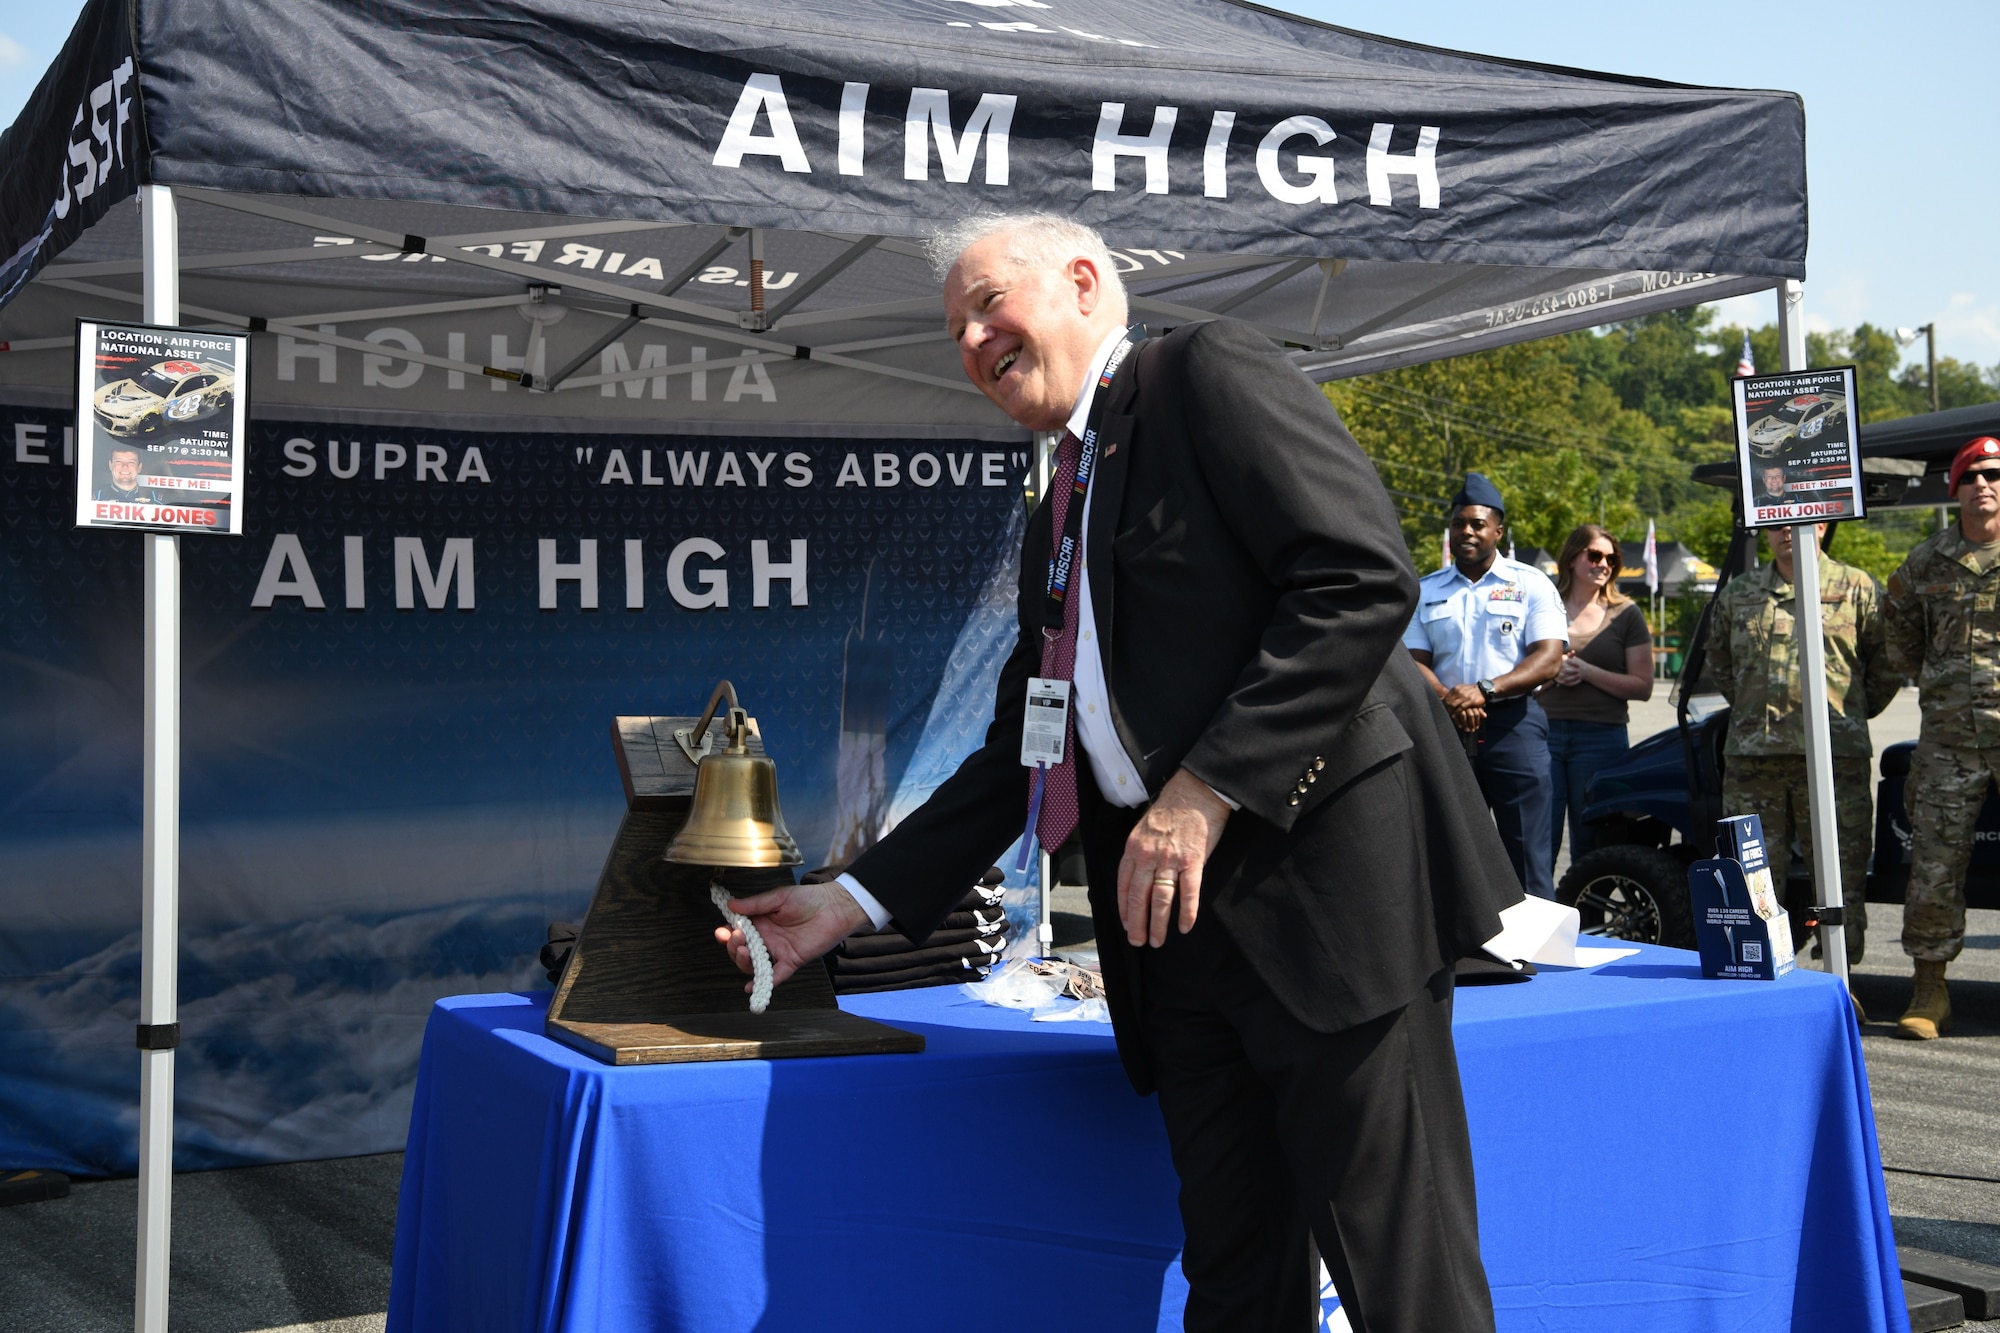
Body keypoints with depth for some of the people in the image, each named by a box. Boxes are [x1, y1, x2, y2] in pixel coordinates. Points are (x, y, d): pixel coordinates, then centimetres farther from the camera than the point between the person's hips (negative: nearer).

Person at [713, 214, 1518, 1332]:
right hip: (1177, 916, 8)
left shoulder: (1211, 374, 0)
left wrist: (1210, 787, -17)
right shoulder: (1060, 512, 24)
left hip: (1327, 872, -8)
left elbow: (1365, 576, -14)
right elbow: (1018, 756, 25)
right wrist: (856, 901, 18)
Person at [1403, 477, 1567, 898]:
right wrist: (1448, 699, -15)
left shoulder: (1531, 584, 5)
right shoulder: (1427, 591, 14)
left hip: (1514, 725, -3)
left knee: (1527, 854, -5)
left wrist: (1485, 690, -20)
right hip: (1446, 729, 3)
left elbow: (1549, 659, -6)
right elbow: (1414, 660, 7)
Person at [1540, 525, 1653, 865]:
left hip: (1602, 738, 0)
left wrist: (1587, 672, -10)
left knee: (1590, 848, 4)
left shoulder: (1625, 614, 8)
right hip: (1544, 733, 0)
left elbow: (1643, 687, 2)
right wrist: (1552, 672, -8)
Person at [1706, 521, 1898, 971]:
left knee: (1841, 874, 0)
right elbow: (1719, 662, 26)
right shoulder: (1738, 594, 13)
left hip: (1833, 755, -3)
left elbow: (1888, 663, 9)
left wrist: (1852, 713, 9)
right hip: (1752, 755, 3)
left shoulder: (1857, 588, 4)